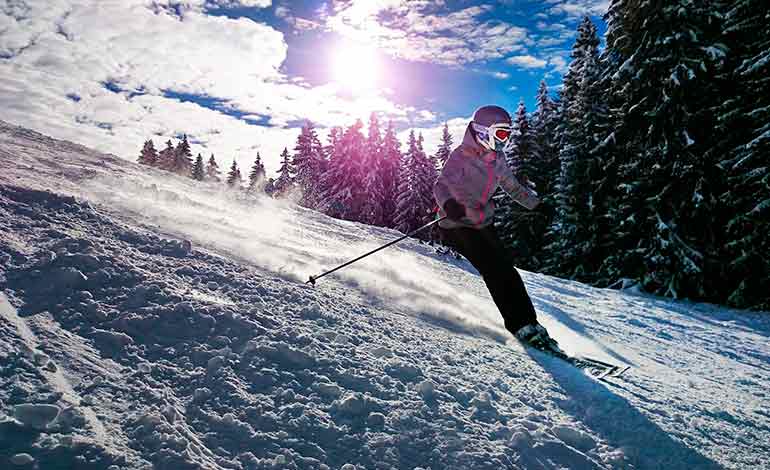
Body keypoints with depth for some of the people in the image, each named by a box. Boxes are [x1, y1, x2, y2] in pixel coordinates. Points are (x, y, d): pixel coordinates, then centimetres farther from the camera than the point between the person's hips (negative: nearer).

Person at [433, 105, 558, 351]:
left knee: (506, 270, 1)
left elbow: (514, 188, 24)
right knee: (496, 271, -16)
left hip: (484, 224, 7)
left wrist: (539, 205, 24)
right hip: (458, 226, -7)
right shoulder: (461, 156, -14)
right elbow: (441, 185, -28)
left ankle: (528, 323, 8)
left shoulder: (497, 159, 9)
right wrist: (448, 204, -49)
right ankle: (523, 325, -12)